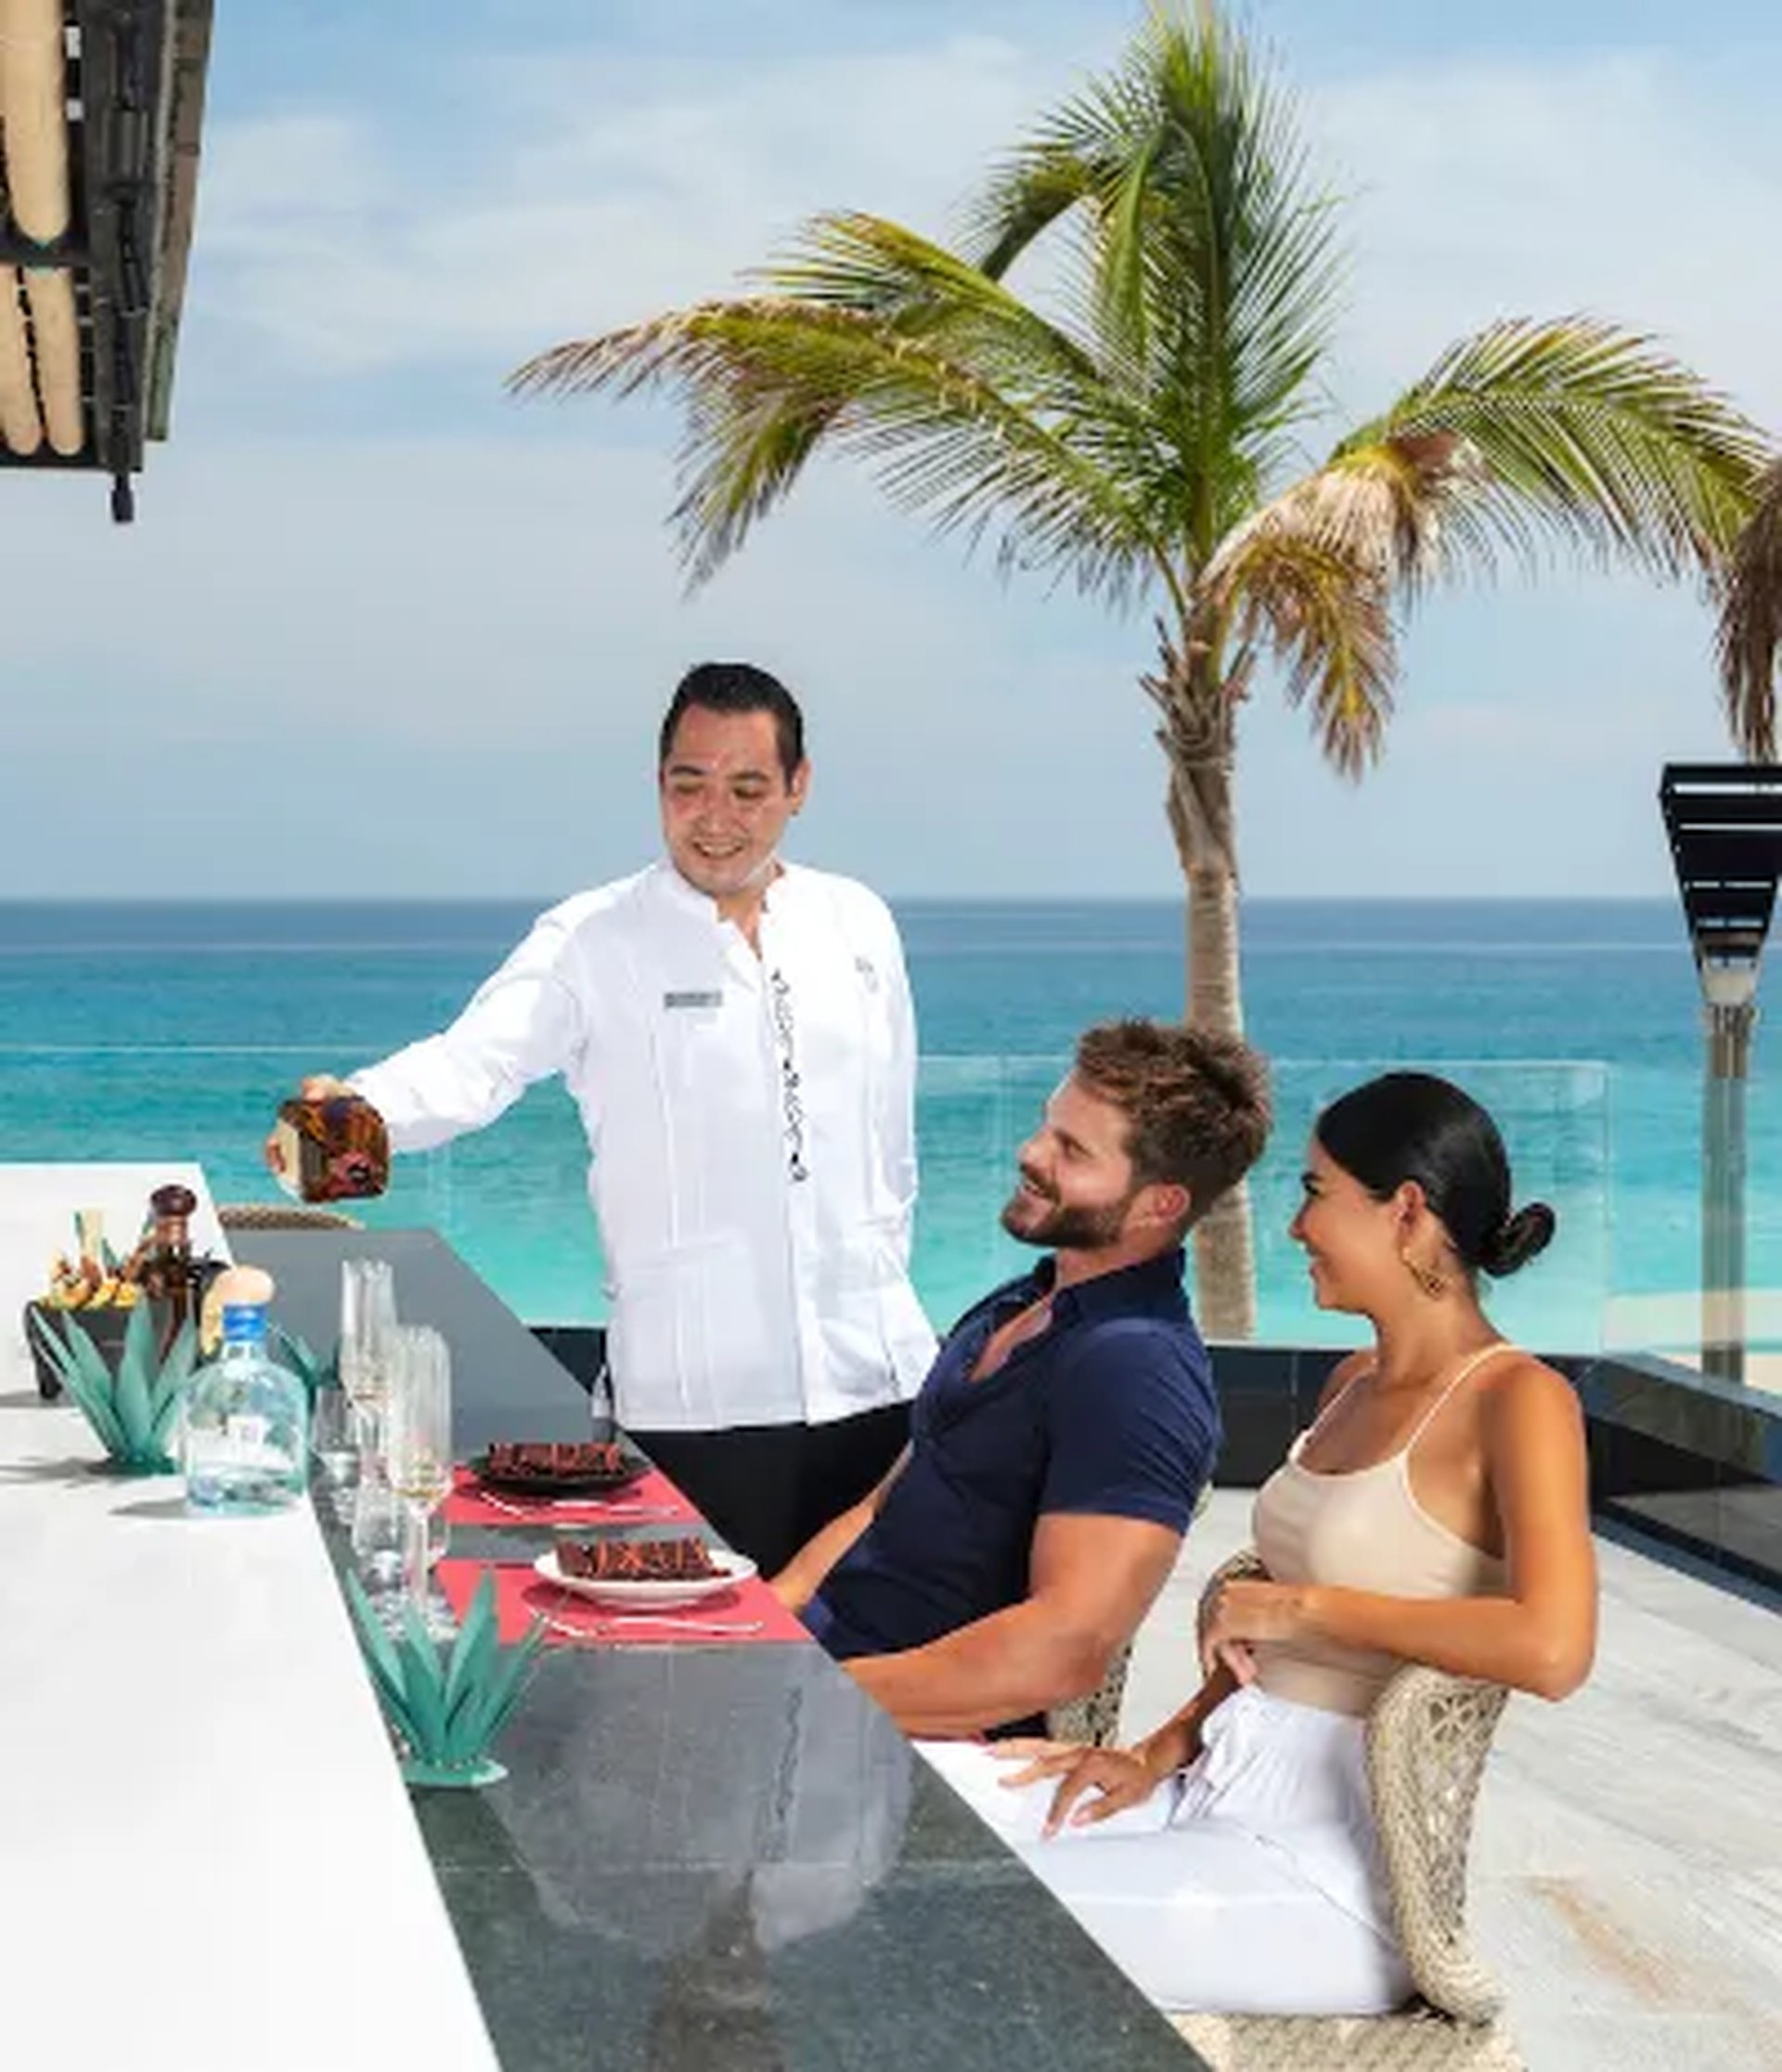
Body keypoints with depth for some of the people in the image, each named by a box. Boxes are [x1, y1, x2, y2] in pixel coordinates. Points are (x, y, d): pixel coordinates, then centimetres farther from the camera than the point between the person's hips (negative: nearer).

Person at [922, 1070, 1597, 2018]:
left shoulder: (1518, 1400, -13)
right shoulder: (1355, 1382, 14)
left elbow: (1552, 1648, -29)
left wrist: (1306, 1604, -19)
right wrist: (1162, 1752, 5)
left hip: (1336, 1864, -8)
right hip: (1216, 1786, 8)